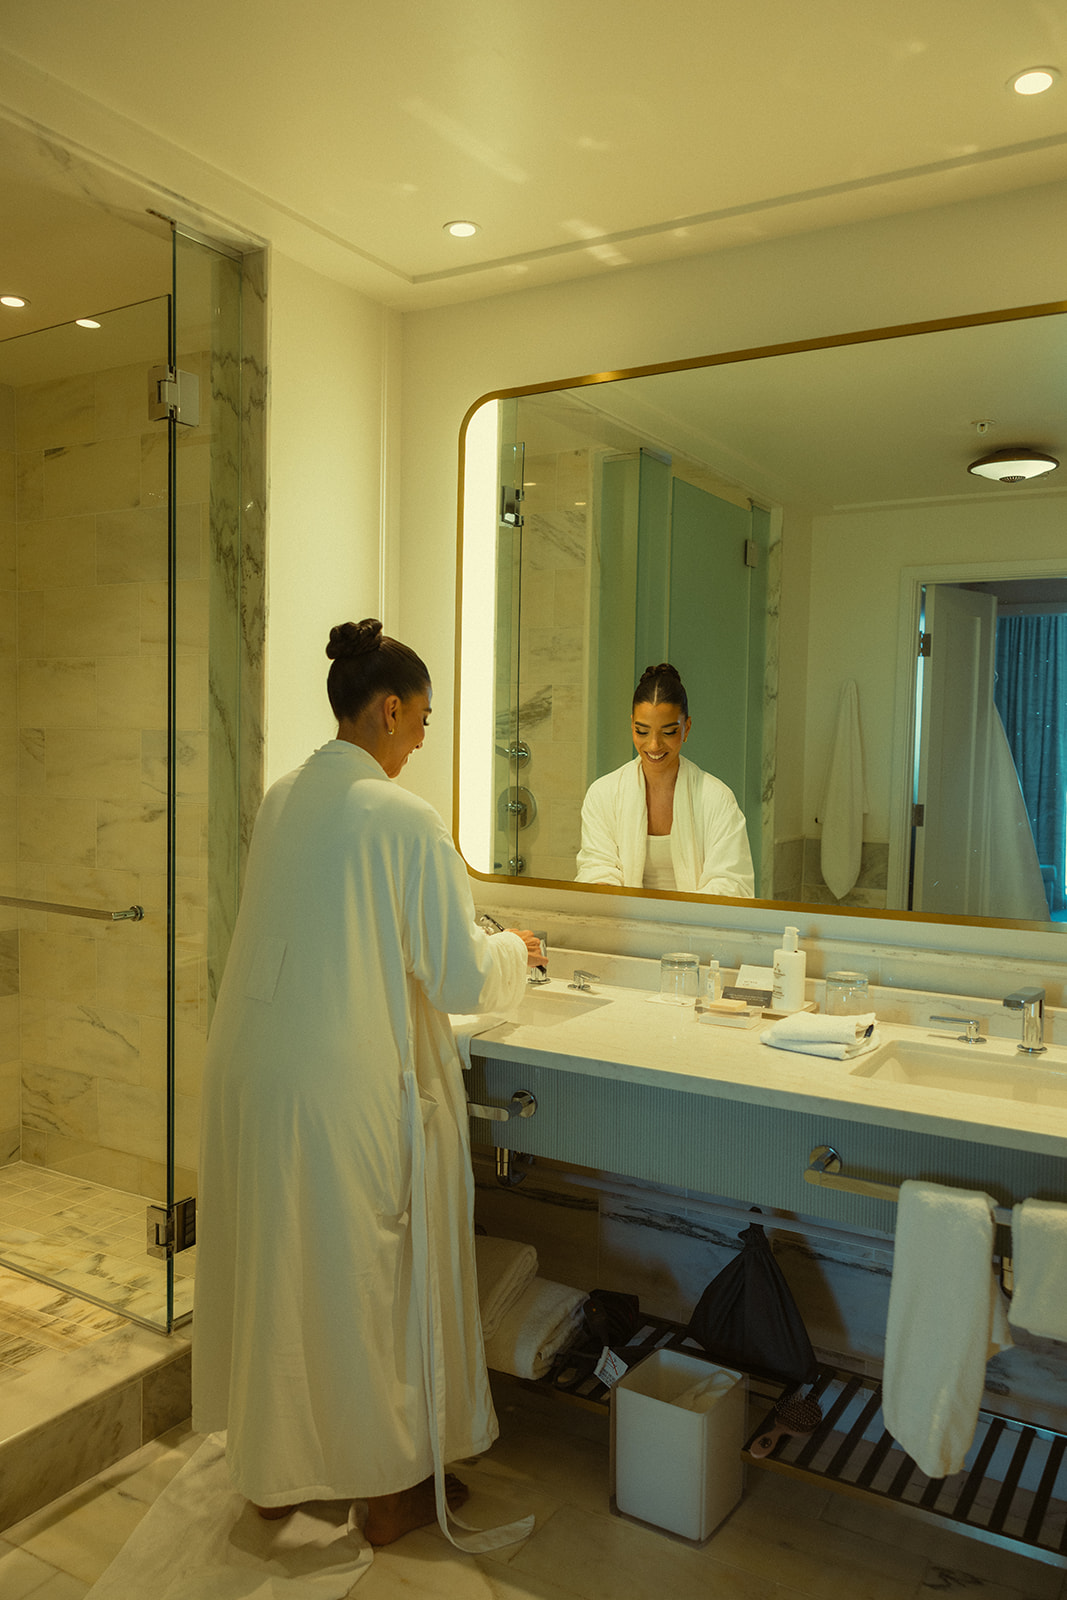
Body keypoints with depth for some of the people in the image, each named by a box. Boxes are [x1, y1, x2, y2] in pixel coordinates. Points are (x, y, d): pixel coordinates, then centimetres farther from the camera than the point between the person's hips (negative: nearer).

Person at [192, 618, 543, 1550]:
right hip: (350, 1086, -7)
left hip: (252, 1072, 7)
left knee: (276, 1267, 21)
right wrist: (514, 951, 7)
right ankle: (394, 1487, 32)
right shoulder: (405, 818, -17)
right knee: (371, 1274, 12)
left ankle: (276, 1469, 42)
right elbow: (461, 977, -14)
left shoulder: (282, 801, 5)